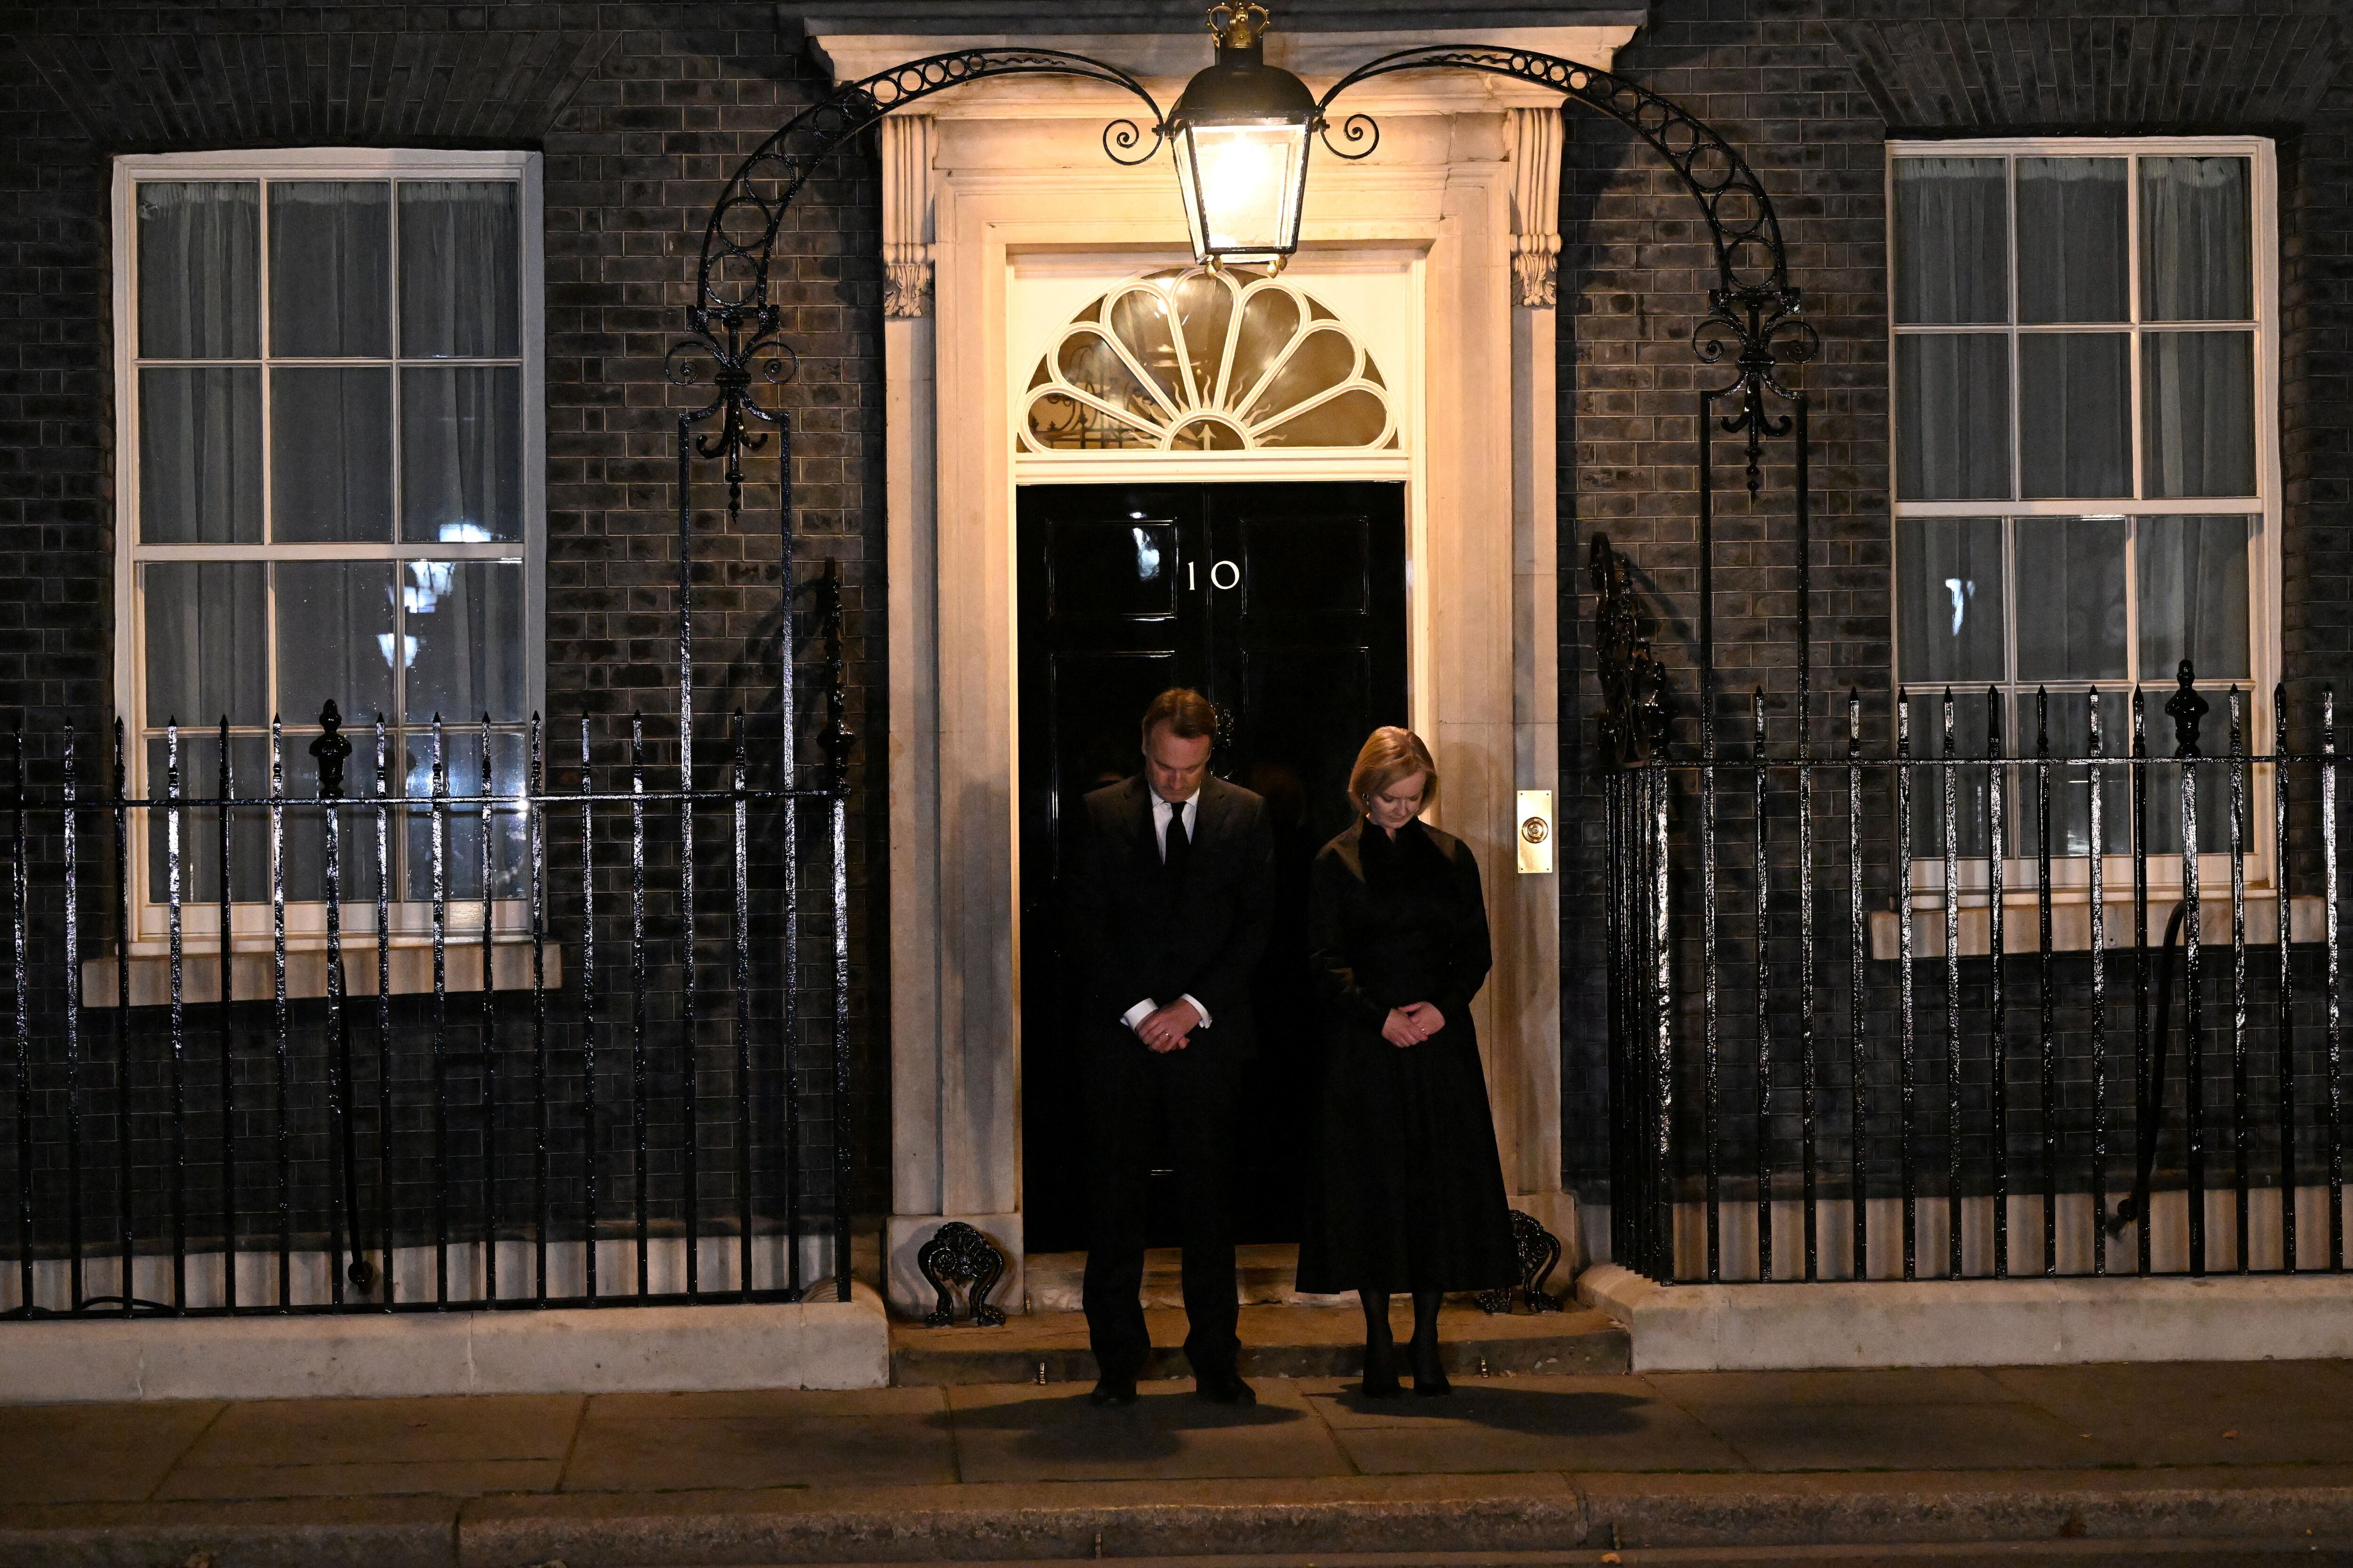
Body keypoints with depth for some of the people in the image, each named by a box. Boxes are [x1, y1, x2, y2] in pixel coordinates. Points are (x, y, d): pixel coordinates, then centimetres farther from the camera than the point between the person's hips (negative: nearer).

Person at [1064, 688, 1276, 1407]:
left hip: (1209, 1032, 0)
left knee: (1210, 1202, 3)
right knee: (1113, 1200, 1)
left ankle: (1215, 1361, 9)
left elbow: (1256, 925, 2)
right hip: (1119, 1033, 0)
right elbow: (1085, 929, 0)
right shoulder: (1101, 814, 4)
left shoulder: (1245, 814, 6)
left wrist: (1194, 1007, -9)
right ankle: (1117, 1361, 8)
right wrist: (1138, 1011, -9)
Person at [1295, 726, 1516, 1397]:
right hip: (1364, 1043, -2)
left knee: (1441, 1183, 0)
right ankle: (1379, 1342, 5)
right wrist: (1381, 1016, -14)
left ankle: (1428, 1338, 8)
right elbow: (1327, 962, -2)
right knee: (1370, 1184, -2)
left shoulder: (1451, 857, 9)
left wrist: (1444, 1008, -8)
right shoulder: (1336, 863, 2)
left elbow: (1476, 952, 9)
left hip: (1439, 1037, 2)